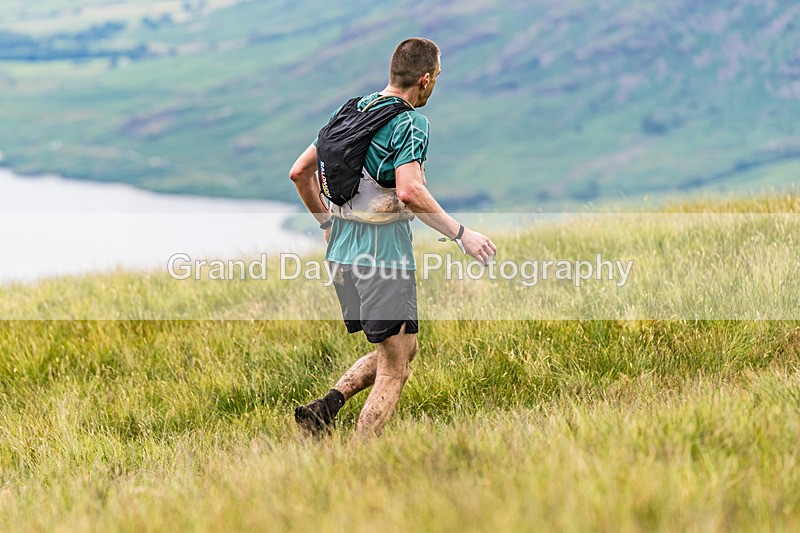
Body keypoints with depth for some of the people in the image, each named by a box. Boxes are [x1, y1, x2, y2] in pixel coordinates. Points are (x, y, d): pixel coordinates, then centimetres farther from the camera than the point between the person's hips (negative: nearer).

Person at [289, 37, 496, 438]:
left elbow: (300, 172, 14)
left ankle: (326, 406, 5)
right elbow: (409, 191, -26)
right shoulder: (411, 123, -12)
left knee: (405, 349, 21)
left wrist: (327, 223, 26)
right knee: (394, 370, 0)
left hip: (342, 253, 8)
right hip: (384, 255, -8)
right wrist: (461, 235, -20)